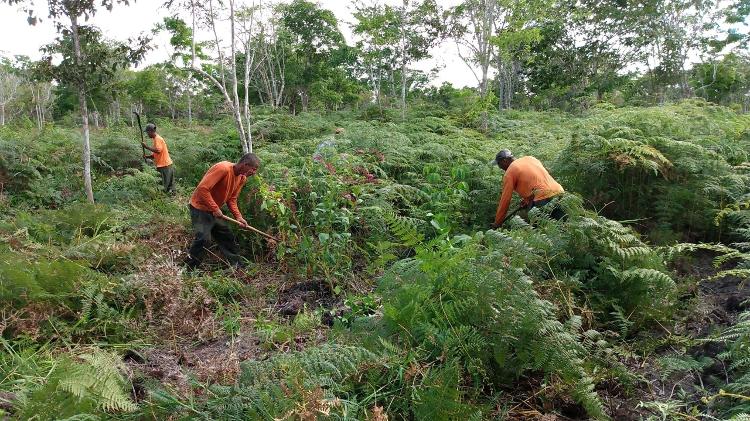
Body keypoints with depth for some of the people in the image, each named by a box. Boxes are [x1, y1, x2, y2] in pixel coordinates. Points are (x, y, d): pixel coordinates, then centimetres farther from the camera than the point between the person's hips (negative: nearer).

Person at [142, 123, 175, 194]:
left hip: (165, 165, -10)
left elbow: (158, 150, -26)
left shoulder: (157, 139, -9)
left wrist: (147, 147, -19)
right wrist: (147, 156, 5)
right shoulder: (156, 139, 20)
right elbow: (155, 155, 21)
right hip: (163, 165, 10)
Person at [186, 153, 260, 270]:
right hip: (200, 207, -9)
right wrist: (215, 208, -28)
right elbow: (202, 188, -32)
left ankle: (237, 267, 23)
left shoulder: (242, 178, -1)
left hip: (215, 211, 9)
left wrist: (238, 216, -7)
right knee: (203, 238, -19)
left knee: (227, 238, 12)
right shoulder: (223, 168, -28)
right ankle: (189, 271, -6)